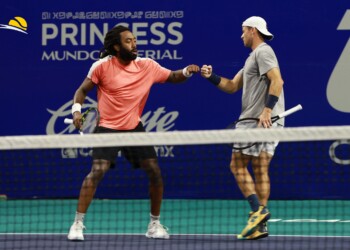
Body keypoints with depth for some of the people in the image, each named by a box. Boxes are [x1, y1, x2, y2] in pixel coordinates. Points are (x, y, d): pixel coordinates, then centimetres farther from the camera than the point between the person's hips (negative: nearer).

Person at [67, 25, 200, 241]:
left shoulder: (147, 65, -1)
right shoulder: (102, 66, -10)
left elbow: (172, 77, 8)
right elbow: (83, 90, 0)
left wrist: (187, 72, -13)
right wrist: (77, 109, -18)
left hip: (134, 127, 4)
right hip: (107, 127, -4)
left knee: (154, 171, -2)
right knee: (98, 171, -20)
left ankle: (155, 224, 15)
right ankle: (78, 224, -13)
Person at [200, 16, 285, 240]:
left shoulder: (263, 52, -7)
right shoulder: (253, 58, 24)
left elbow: (277, 81, -20)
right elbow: (232, 86, 23)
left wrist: (267, 110, -27)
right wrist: (211, 77, 8)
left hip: (264, 120, -10)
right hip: (255, 121, 10)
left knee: (238, 165, -6)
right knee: (260, 170, 6)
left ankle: (258, 209, -15)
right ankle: (260, 225, 3)